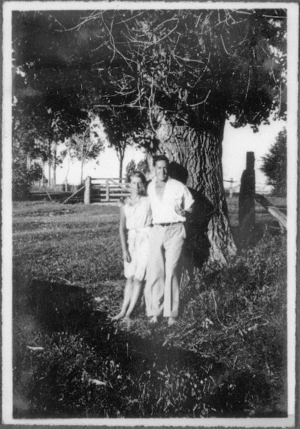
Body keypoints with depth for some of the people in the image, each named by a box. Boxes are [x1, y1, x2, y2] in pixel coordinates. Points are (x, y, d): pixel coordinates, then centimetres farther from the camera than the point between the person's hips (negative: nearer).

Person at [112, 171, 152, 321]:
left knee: (138, 277, -4)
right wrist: (124, 250, -5)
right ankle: (123, 311, 14)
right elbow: (122, 228, 1)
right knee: (130, 277, 8)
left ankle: (128, 312, 4)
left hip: (146, 239, -3)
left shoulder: (148, 201, -3)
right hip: (131, 240, 3)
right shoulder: (125, 204, 4)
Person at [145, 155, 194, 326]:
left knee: (171, 271, -6)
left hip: (175, 230, -3)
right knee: (155, 271, -3)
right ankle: (155, 310, 5)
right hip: (157, 230, 3)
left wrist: (184, 212, -11)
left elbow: (191, 206, 8)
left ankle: (172, 312, 1)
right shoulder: (150, 187, 13)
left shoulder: (179, 187, 2)